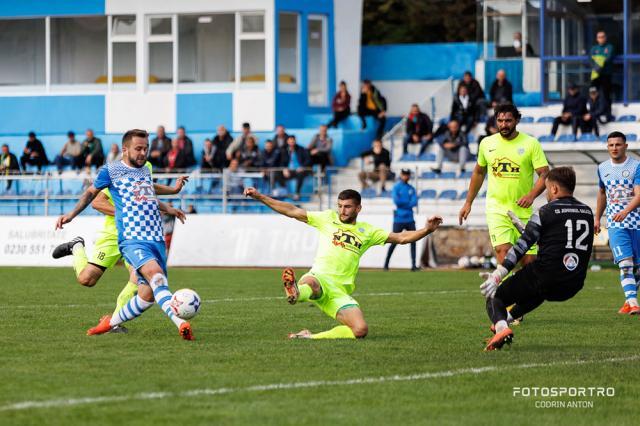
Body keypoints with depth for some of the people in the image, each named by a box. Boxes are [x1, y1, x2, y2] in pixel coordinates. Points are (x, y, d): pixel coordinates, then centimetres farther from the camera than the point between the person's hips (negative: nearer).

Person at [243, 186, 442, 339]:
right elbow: (292, 211, 12)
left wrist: (426, 230, -1)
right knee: (309, 282, -42)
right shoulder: (328, 219, 13)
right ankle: (295, 292, -77)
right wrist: (259, 196, 8)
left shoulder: (367, 231, 17)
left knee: (361, 330, -22)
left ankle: (312, 337, -19)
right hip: (319, 278, -3)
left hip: (341, 292, 3)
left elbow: (401, 238, 15)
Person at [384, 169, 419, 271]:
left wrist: (403, 203, -12)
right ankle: (386, 264, 8)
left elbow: (415, 202, 0)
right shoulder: (396, 187, -1)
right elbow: (396, 200, -15)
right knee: (394, 242, -3)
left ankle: (413, 265, -1)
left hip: (409, 219, 4)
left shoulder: (411, 188, 12)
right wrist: (408, 202, -6)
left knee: (413, 241, -2)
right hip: (399, 219, -4)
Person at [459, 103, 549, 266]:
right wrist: (468, 203, 21)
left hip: (523, 211, 0)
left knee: (529, 259, 1)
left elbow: (545, 174, -7)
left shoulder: (531, 143, -3)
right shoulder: (487, 143, 6)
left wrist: (531, 195, -25)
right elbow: (479, 172, 21)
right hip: (497, 209, 0)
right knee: (503, 250, -21)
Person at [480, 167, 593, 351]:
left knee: (494, 297, 8)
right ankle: (509, 316, 49)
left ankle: (501, 326, -21)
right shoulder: (587, 212, 13)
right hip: (573, 287, 6)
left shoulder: (546, 212, -5)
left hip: (544, 278, -6)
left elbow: (521, 247, -11)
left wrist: (497, 276, -11)